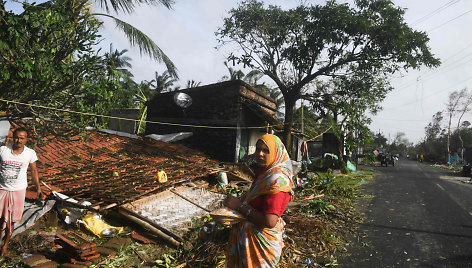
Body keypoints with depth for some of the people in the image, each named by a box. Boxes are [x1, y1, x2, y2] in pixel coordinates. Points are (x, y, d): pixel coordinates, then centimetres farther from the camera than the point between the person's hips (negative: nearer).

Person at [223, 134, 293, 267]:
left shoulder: (277, 179, -27)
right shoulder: (263, 171, 3)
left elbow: (269, 221, -30)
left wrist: (240, 206, -24)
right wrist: (240, 199, -1)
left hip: (261, 239, -9)